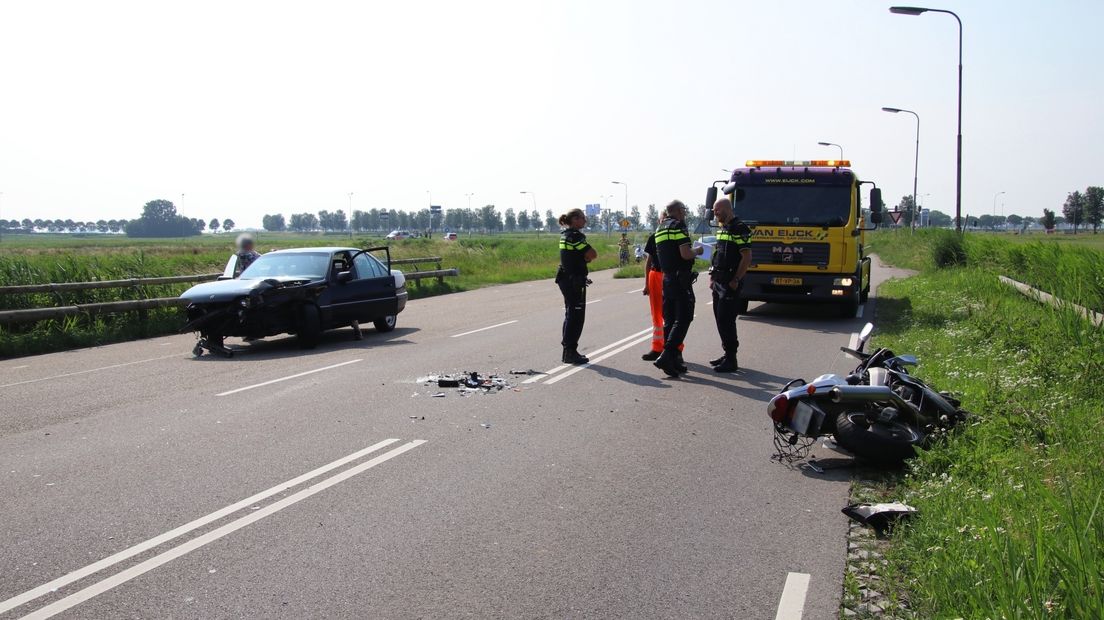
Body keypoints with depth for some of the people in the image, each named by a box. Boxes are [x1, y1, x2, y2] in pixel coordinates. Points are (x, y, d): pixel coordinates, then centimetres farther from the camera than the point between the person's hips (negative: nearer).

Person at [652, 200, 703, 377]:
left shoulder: (660, 229, 16)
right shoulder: (678, 226, -10)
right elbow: (686, 254, -20)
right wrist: (696, 250, 0)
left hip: (666, 279, 9)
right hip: (681, 279, -9)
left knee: (669, 320, 10)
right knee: (683, 319, -7)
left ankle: (672, 362, 12)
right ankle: (666, 356, -17)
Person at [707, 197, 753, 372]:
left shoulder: (739, 229, -13)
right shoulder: (723, 229, 16)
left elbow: (747, 257, -18)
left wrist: (736, 280, -19)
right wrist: (712, 276, 17)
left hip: (730, 283, -9)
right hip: (719, 282, 9)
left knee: (726, 320, -9)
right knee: (720, 318, 13)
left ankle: (731, 361, -5)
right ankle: (727, 355, 22)